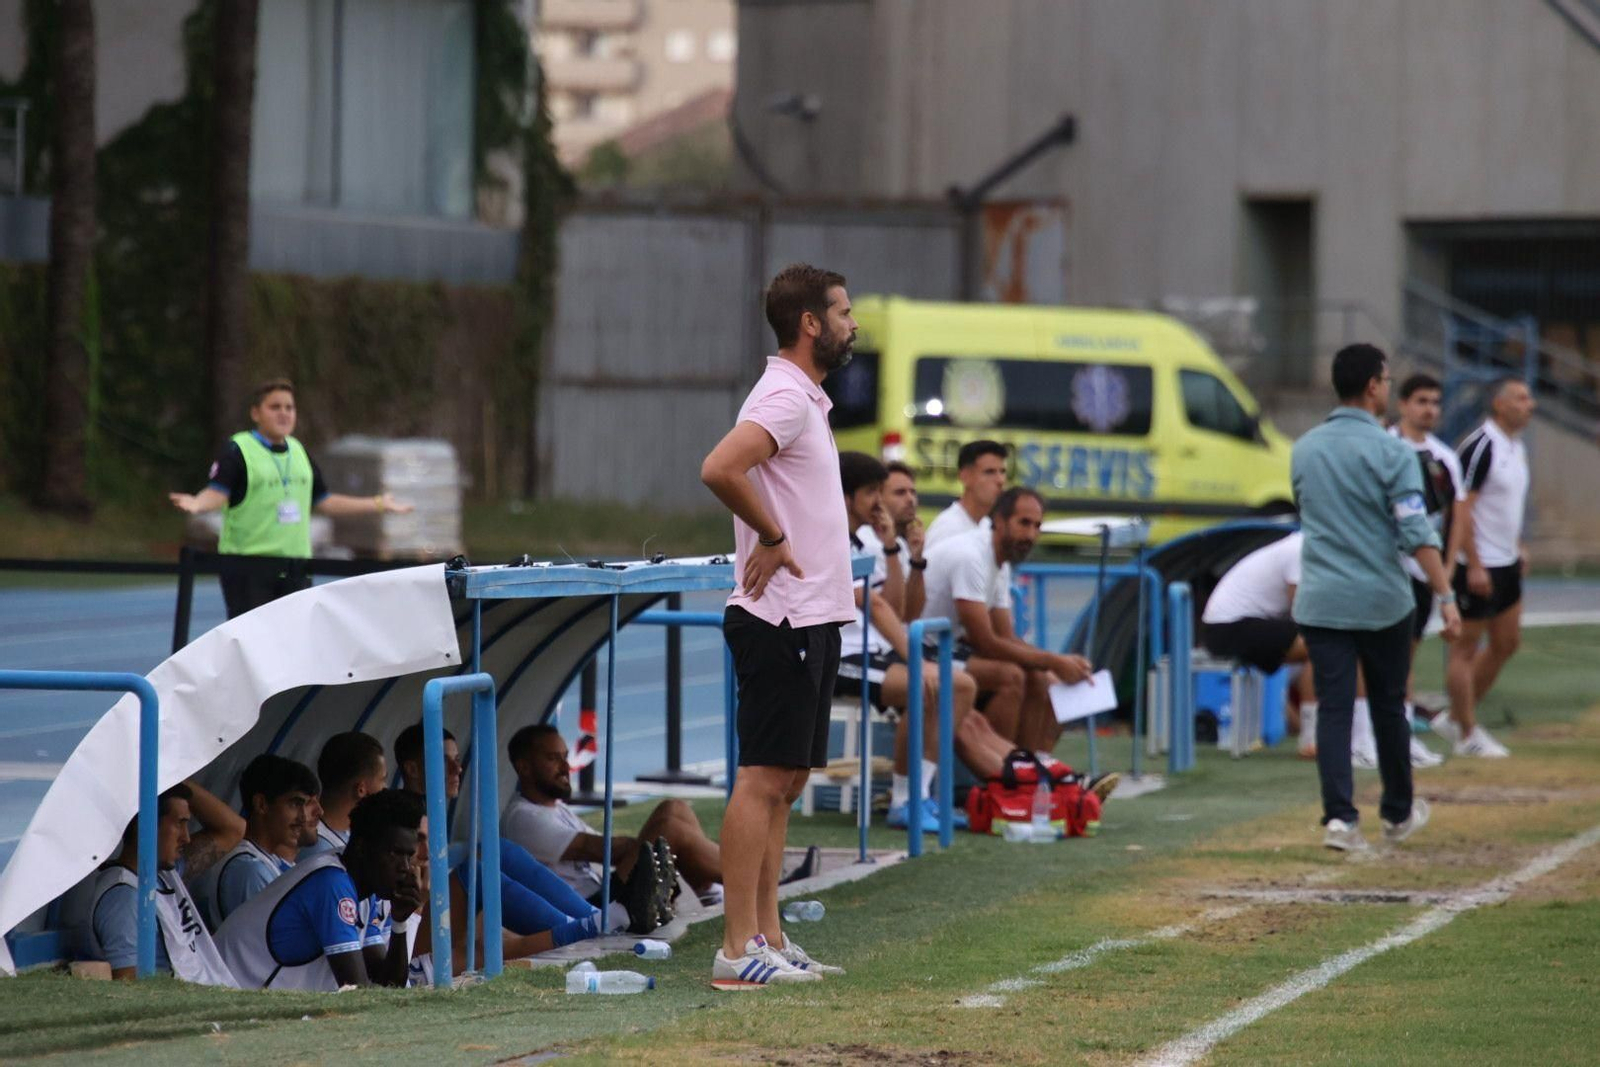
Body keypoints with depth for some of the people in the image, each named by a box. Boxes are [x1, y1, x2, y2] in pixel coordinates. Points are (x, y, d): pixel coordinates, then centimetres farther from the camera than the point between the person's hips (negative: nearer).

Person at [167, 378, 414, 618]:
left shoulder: (299, 451, 17)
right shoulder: (238, 450, -4)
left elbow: (322, 501, 23)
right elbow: (217, 493, -16)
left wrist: (378, 504, 25)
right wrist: (196, 504, -39)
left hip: (296, 568, 7)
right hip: (247, 568, -7)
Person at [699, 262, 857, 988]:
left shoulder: (806, 398, 16)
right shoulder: (785, 397, -15)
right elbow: (720, 469, -30)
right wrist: (772, 536, -18)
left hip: (810, 620, 10)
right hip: (781, 620, -10)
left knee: (785, 781, 11)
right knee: (763, 779, -10)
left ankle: (768, 938, 15)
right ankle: (738, 951, -11)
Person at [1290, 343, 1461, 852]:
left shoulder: (1304, 449, 7)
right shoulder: (1390, 452, -10)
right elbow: (1417, 532, -17)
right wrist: (1445, 596, -16)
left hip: (1320, 600, 3)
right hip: (1382, 600, -3)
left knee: (1333, 709, 0)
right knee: (1388, 707, 13)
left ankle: (1339, 816, -13)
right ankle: (1398, 813, 27)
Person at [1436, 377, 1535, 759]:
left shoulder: (1516, 447, 11)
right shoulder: (1480, 446, -18)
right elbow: (1462, 508, -20)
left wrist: (1519, 545, 17)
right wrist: (1473, 566, -22)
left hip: (1506, 563, 10)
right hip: (1478, 566, -10)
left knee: (1507, 642, 13)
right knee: (1466, 648, 0)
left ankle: (1456, 718, 23)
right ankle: (1467, 734, 6)